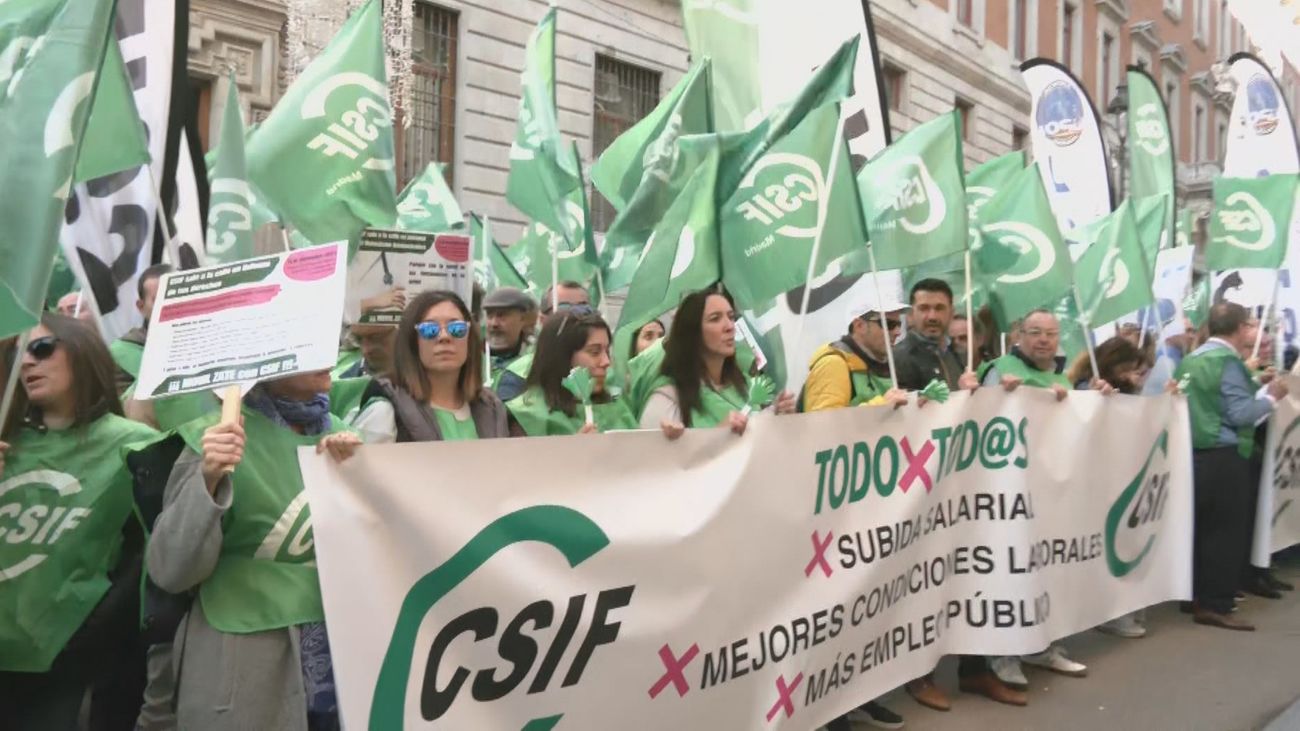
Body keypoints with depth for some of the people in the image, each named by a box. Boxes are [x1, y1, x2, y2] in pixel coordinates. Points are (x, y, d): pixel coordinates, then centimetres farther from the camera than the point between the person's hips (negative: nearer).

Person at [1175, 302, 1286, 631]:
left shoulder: (1191, 359, 14)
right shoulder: (1228, 360, -12)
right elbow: (1240, 414, -17)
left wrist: (1258, 390, 24)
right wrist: (1271, 396, -2)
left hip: (1194, 454, 8)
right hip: (1223, 457, -8)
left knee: (1200, 528, 14)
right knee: (1226, 531, -2)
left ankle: (1196, 595, 21)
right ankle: (1215, 606, 0)